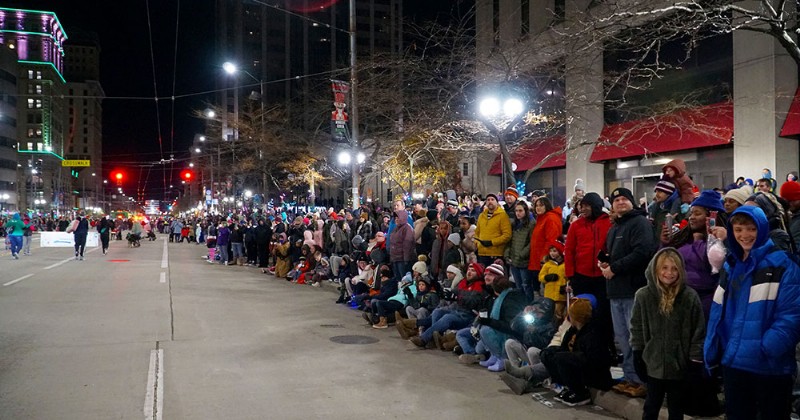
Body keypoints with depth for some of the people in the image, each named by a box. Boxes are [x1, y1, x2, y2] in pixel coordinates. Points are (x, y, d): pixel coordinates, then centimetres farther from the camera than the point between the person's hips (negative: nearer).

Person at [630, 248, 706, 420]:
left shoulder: (690, 296, -10)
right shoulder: (643, 296, -7)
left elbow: (699, 331, -4)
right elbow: (636, 328, 2)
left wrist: (695, 360, -4)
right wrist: (637, 356, 2)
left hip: (680, 365, 0)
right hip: (654, 364, 1)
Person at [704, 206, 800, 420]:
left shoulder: (782, 264, -8)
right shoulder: (730, 266, 12)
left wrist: (769, 347, -26)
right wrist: (712, 350, 6)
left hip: (770, 365, -5)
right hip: (733, 361, 6)